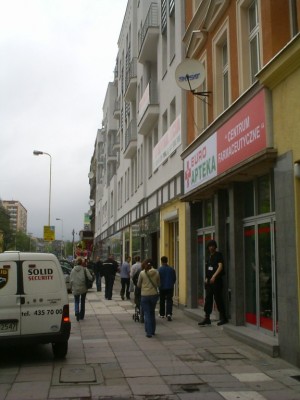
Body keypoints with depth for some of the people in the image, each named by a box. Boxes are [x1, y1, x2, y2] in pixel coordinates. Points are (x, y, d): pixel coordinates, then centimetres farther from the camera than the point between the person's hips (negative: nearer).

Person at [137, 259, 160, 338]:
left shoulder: (142, 273, -10)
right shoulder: (156, 272, -5)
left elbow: (138, 285, -1)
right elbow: (159, 284, 4)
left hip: (145, 295, -3)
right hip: (154, 294, 3)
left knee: (147, 313, 5)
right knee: (152, 312, 19)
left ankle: (149, 332, 2)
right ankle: (153, 330, 27)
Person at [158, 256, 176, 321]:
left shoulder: (160, 269, -12)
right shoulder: (172, 269, -1)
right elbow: (174, 279, 6)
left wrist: (159, 286, 6)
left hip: (162, 288, -1)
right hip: (170, 287, 1)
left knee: (162, 301, 14)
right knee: (169, 301, 1)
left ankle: (162, 314, 26)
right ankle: (169, 314, -17)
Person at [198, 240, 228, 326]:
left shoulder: (218, 255, -6)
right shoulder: (208, 256, 15)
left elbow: (220, 266, -17)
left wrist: (214, 276, -26)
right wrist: (206, 278, 12)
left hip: (216, 280, -7)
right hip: (209, 281, 7)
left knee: (218, 299, -3)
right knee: (208, 299, 7)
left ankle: (223, 318, 8)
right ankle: (207, 318, 11)